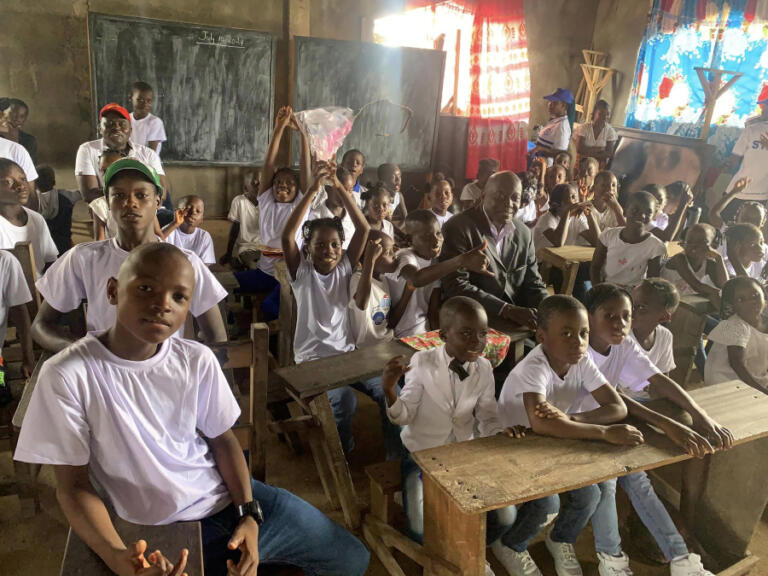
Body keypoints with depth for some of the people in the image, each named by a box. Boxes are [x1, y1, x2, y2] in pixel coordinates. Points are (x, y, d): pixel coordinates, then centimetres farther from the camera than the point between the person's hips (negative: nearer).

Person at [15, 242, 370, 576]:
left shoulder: (197, 360, -5)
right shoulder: (67, 375, -16)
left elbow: (222, 440, 5)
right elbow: (73, 486, -10)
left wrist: (249, 515, -8)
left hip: (230, 500, 4)